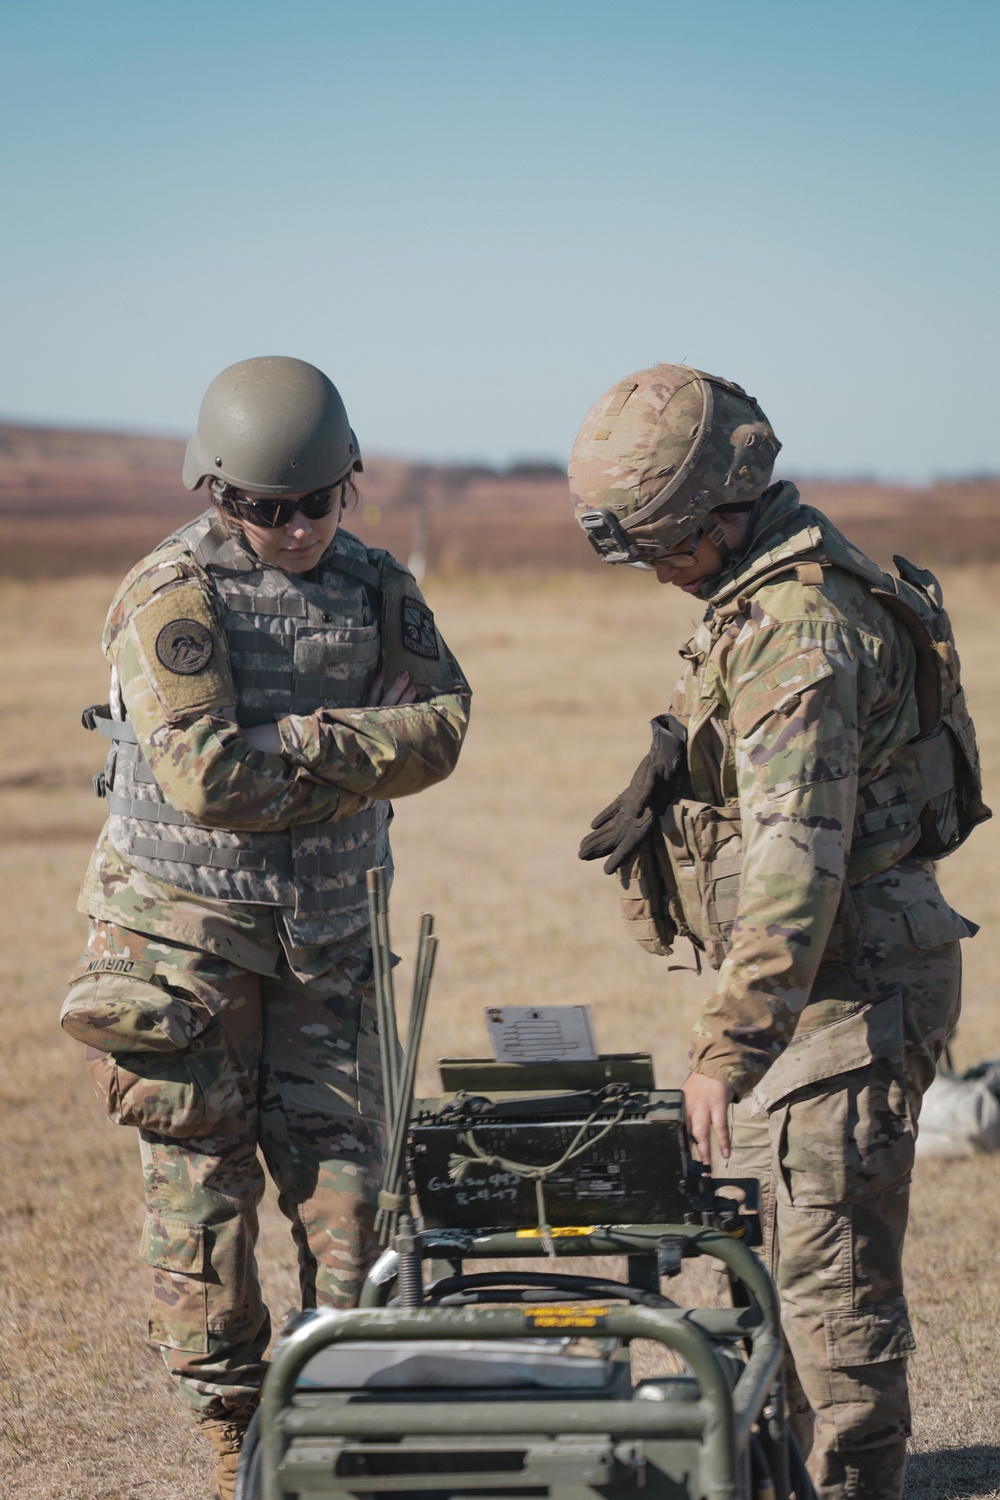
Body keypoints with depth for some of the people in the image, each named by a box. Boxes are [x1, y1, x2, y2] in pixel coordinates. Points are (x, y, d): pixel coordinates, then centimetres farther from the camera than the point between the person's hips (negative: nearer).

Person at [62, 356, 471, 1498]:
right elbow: (207, 776, -23)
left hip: (325, 937, 4)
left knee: (343, 1175, 1)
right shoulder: (173, 597, -14)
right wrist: (369, 750, -11)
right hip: (186, 934, -4)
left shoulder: (375, 587, 5)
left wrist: (303, 745, -19)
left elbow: (441, 728, -6)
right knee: (201, 1185, 0)